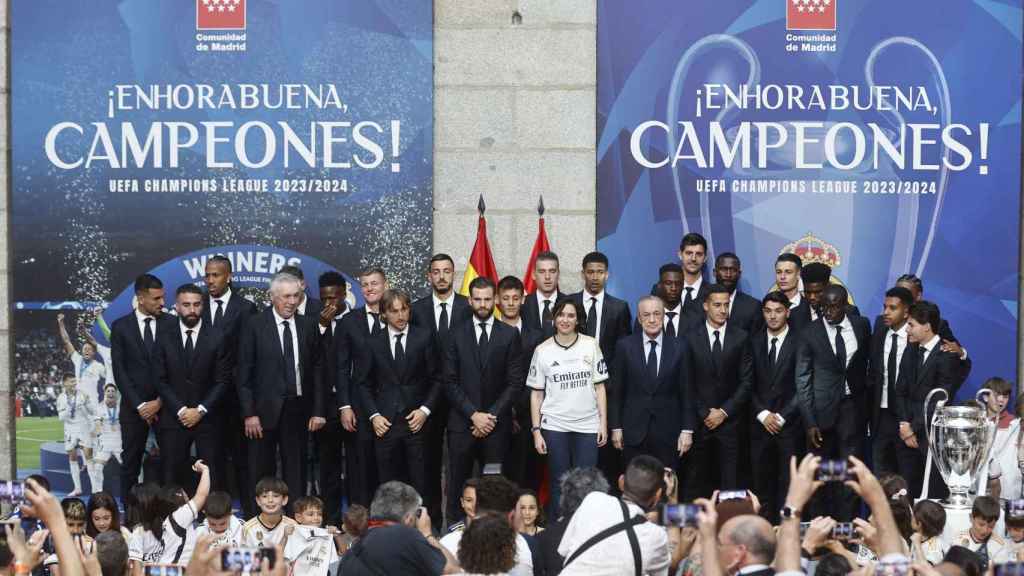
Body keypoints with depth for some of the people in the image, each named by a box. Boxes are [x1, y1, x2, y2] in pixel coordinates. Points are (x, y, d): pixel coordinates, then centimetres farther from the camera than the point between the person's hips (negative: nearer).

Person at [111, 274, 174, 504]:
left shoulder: (171, 324, 3)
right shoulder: (121, 327, 2)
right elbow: (119, 371, -1)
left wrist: (160, 401, -7)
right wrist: (139, 405, -7)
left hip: (166, 404, 0)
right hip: (134, 406, 0)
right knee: (131, 462, 3)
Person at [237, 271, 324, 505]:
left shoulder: (308, 325, 7)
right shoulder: (255, 327, -2)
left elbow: (317, 369, 8)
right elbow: (244, 374, -3)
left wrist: (318, 411, 2)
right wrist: (249, 414, -9)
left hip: (298, 410, 2)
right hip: (265, 411, -2)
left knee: (296, 474, 5)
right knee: (261, 474, 3)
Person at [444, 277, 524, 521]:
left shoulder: (510, 335, 5)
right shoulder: (457, 335, 7)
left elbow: (515, 382, 1)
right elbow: (450, 382, 3)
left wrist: (492, 415, -7)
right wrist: (473, 414, -7)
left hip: (496, 424, -1)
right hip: (462, 423, 1)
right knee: (458, 483, 0)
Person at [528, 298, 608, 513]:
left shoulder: (591, 345, 2)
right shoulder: (543, 350, 1)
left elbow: (599, 386, 5)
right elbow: (536, 393, 4)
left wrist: (603, 422, -1)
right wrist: (536, 430, 0)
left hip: (587, 425, 0)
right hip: (555, 426, 0)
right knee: (559, 483, 5)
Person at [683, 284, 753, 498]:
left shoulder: (741, 338, 5)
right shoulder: (691, 339, 3)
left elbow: (746, 381, 3)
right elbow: (687, 382, 2)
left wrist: (724, 412, -4)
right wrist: (703, 414, -5)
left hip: (729, 420, 0)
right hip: (699, 421, 0)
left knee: (729, 480, -3)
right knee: (697, 480, 0)